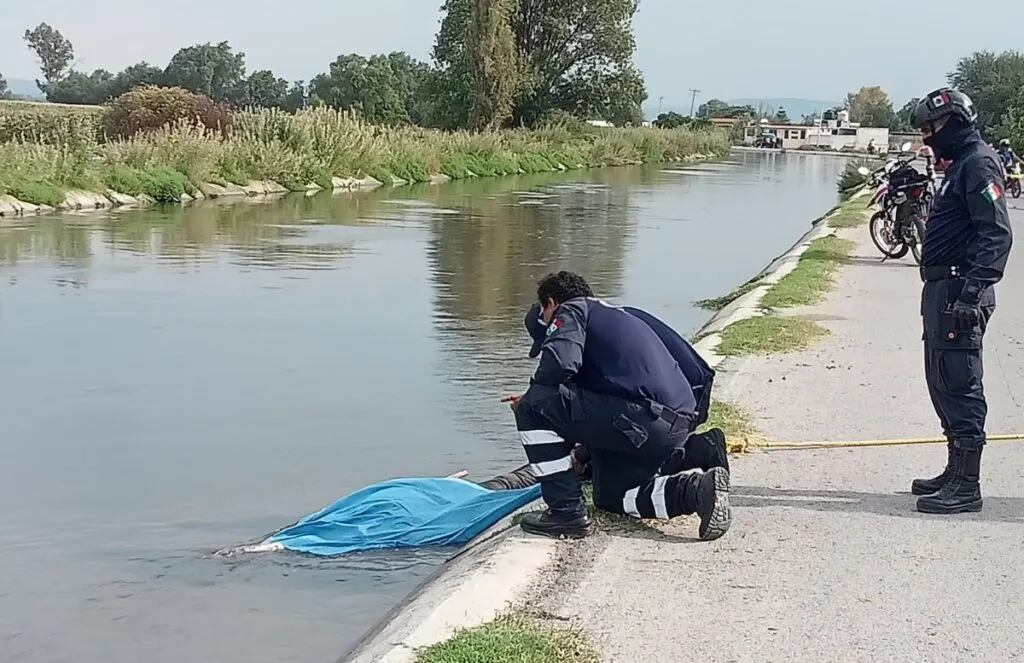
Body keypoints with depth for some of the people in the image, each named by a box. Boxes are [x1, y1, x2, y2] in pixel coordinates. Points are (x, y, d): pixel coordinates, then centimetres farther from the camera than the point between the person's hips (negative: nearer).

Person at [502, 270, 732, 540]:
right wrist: (582, 455, 46)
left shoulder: (571, 310, 6)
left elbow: (560, 362, -17)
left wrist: (530, 398, 3)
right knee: (611, 496, 28)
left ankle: (566, 512, -3)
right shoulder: (618, 315, 33)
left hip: (645, 419, -10)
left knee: (534, 406, -3)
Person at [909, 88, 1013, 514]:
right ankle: (956, 473, 25)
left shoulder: (978, 164, -13)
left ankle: (966, 486, -4)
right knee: (943, 382, 15)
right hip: (943, 289, 11)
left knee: (959, 384, -8)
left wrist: (972, 292, -27)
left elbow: (997, 234, -21)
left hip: (959, 291, -11)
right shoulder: (961, 165, 20)